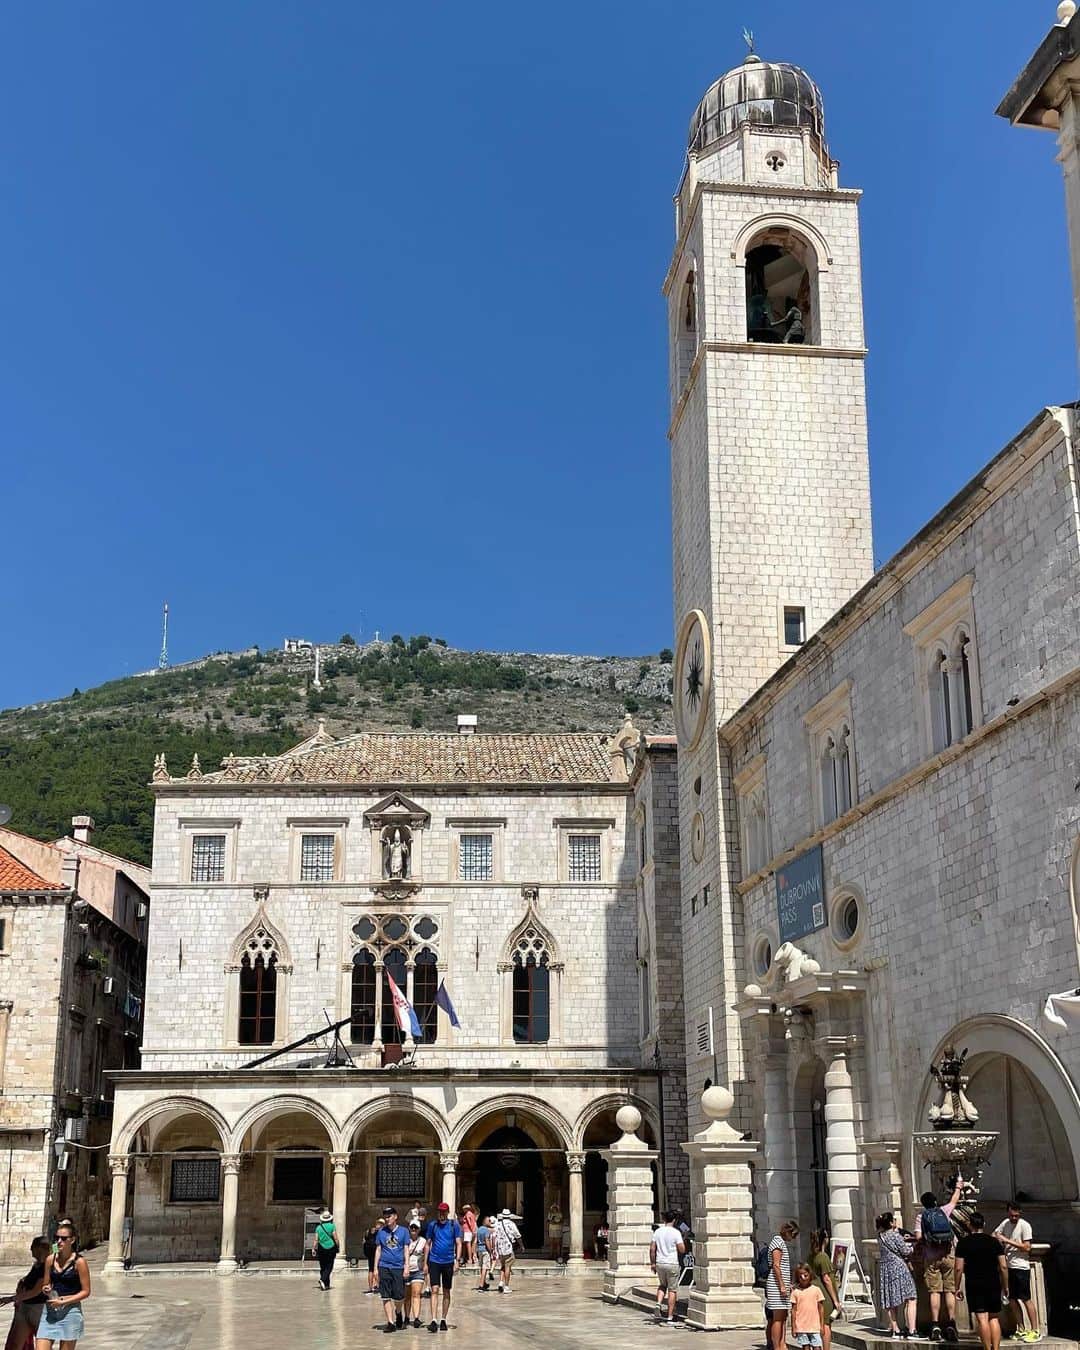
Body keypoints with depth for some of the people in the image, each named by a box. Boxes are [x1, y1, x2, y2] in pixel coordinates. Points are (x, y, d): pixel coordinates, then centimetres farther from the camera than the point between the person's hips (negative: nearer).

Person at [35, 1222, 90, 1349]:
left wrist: (63, 1302, -15)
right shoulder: (50, 1260, 7)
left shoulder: (79, 1262, -6)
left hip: (70, 1311, -4)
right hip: (49, 1311, 4)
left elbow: (86, 1291, -6)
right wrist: (46, 1289, -5)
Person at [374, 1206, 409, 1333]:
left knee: (399, 1296, 0)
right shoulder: (381, 1232, 7)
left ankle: (398, 1312, 31)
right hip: (384, 1267, 1)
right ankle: (390, 1322, 5)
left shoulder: (403, 1231, 4)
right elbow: (378, 1250, 11)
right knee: (386, 1297, -2)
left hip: (398, 1267, -1)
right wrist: (375, 1268, 7)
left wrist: (406, 1267, -3)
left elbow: (406, 1250, 4)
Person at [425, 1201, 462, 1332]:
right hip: (434, 1261, 0)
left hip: (448, 1262, 0)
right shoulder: (432, 1225, 4)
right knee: (434, 1290, -10)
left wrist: (457, 1260, -10)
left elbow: (458, 1244, 1)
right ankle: (433, 1320, -14)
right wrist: (425, 1262, 8)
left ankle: (443, 1320, 18)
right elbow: (428, 1244, 10)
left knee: (446, 1292, 8)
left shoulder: (454, 1225, 1)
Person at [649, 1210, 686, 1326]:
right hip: (672, 1264, -4)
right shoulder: (676, 1232, -11)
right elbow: (682, 1250, -12)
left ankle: (659, 1304, 1)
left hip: (660, 1263, 4)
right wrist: (682, 1243, 9)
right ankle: (669, 1318, 4)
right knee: (672, 1290, 4)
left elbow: (652, 1249, 4)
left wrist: (652, 1263, 13)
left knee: (662, 1285, 26)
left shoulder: (657, 1232, 3)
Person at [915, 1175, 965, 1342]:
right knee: (950, 1291, 2)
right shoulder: (943, 1211, 7)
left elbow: (918, 1237, -8)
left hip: (931, 1258, -1)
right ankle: (951, 1324, -3)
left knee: (934, 1292, -1)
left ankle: (935, 1326, -5)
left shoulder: (921, 1215, 2)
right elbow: (954, 1201, 26)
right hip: (948, 1256, 1)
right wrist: (959, 1186, 42)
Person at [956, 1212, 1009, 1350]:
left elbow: (959, 1268, -5)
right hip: (994, 1284, 3)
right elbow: (1003, 1266, 3)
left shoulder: (963, 1242, -1)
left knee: (982, 1319, -4)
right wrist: (1005, 1287, 12)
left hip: (974, 1285, -3)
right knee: (994, 1318, 11)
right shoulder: (994, 1241, 6)